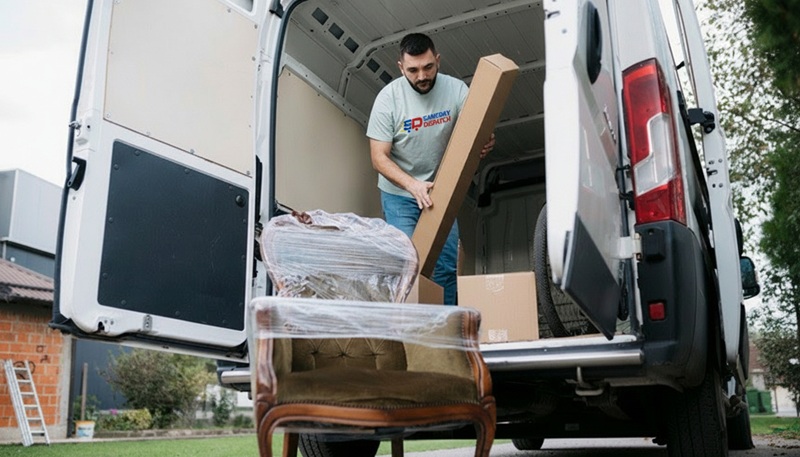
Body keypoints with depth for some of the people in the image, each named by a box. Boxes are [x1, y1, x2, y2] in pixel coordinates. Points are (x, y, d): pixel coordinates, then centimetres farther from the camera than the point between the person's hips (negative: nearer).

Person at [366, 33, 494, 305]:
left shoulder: (456, 89, -11)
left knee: (447, 265, 4)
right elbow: (379, 158, -16)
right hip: (399, 193, -2)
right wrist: (412, 184, -32)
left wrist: (485, 144, -35)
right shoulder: (388, 98, -17)